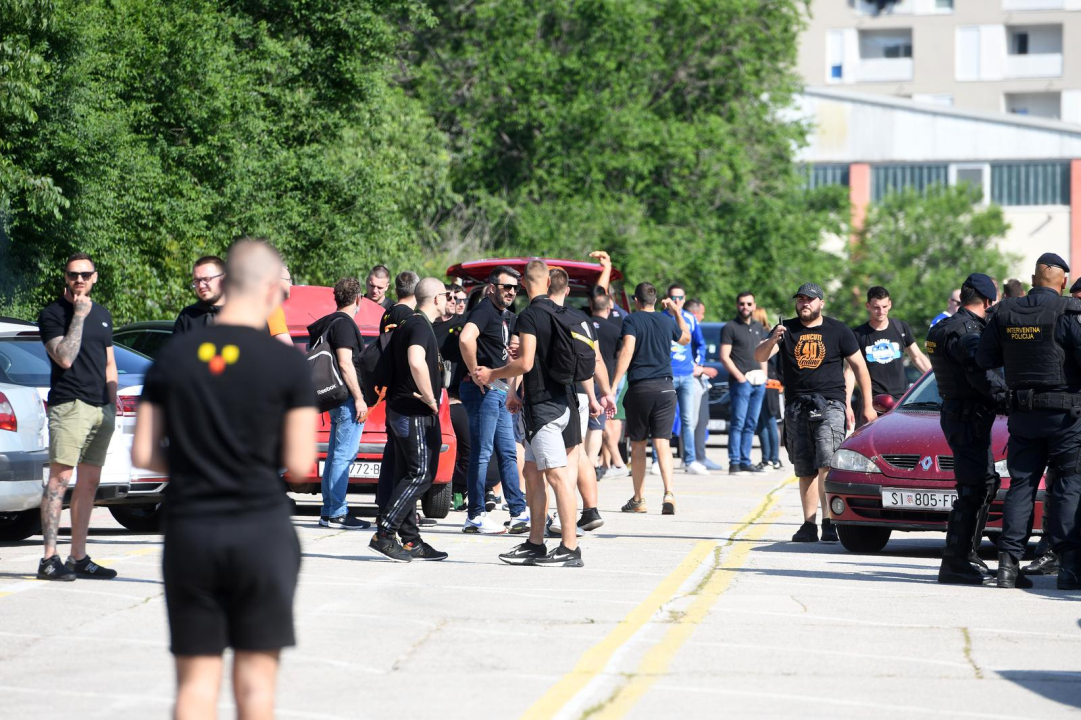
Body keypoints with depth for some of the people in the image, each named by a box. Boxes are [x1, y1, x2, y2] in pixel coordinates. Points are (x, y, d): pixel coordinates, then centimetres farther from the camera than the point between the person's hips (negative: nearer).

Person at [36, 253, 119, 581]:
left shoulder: (102, 315, 19)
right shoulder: (52, 314, -2)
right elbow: (65, 357, -15)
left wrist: (113, 406, 15)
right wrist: (79, 316, -13)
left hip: (101, 408, 7)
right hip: (69, 404, -7)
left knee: (89, 483, 7)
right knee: (60, 479, -12)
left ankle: (79, 557, 10)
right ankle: (49, 558, -15)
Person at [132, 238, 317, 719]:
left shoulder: (174, 356, 3)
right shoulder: (287, 363, -7)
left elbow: (143, 455, 3)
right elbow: (299, 464, -7)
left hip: (189, 531, 2)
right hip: (261, 527, -2)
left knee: (195, 679, 7)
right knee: (255, 674, 6)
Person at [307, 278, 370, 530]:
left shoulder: (330, 322, 17)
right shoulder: (344, 323, -12)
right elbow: (345, 364, -19)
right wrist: (359, 398, -18)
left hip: (338, 400, 10)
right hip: (348, 398, -10)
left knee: (335, 455, 12)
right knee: (344, 455, -10)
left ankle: (329, 511, 15)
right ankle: (336, 513, -12)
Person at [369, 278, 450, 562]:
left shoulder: (407, 325, 18)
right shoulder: (420, 325, -13)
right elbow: (416, 362, -31)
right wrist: (430, 398, -20)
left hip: (400, 409, 10)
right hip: (415, 412, -10)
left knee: (408, 475, 10)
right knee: (421, 474, -10)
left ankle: (411, 542, 12)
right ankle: (384, 534, -15)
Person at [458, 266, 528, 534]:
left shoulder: (502, 317, 19)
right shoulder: (484, 310, -12)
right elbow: (466, 339, -31)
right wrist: (475, 374, -24)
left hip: (499, 391, 10)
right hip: (483, 390, -10)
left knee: (508, 453, 10)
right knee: (482, 453, -6)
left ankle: (519, 514, 13)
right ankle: (475, 516, -3)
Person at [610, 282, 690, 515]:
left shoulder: (632, 320, -3)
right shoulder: (667, 320, 10)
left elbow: (627, 352, -16)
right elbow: (686, 338, 31)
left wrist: (613, 387, -20)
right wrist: (676, 311, 39)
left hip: (639, 388, -2)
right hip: (665, 388, 3)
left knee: (638, 445, 9)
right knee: (662, 443, -2)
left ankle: (638, 499, 16)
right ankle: (669, 493, -20)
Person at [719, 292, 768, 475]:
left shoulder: (758, 327, 18)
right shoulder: (730, 327, -2)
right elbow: (724, 357, -8)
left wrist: (764, 375, 10)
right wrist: (739, 377, -13)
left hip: (758, 381, 6)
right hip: (741, 381, -6)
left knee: (751, 424, 7)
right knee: (738, 423, -10)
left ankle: (745, 461, 11)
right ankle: (734, 463, -11)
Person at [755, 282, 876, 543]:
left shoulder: (838, 330, 6)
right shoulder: (787, 329, 10)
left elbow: (859, 365, 9)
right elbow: (759, 356, -2)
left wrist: (867, 404, 4)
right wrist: (772, 341, -24)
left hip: (829, 405, -3)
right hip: (796, 408, 3)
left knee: (827, 464, -17)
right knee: (805, 470, 5)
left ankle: (828, 522, -21)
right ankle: (808, 525, 7)